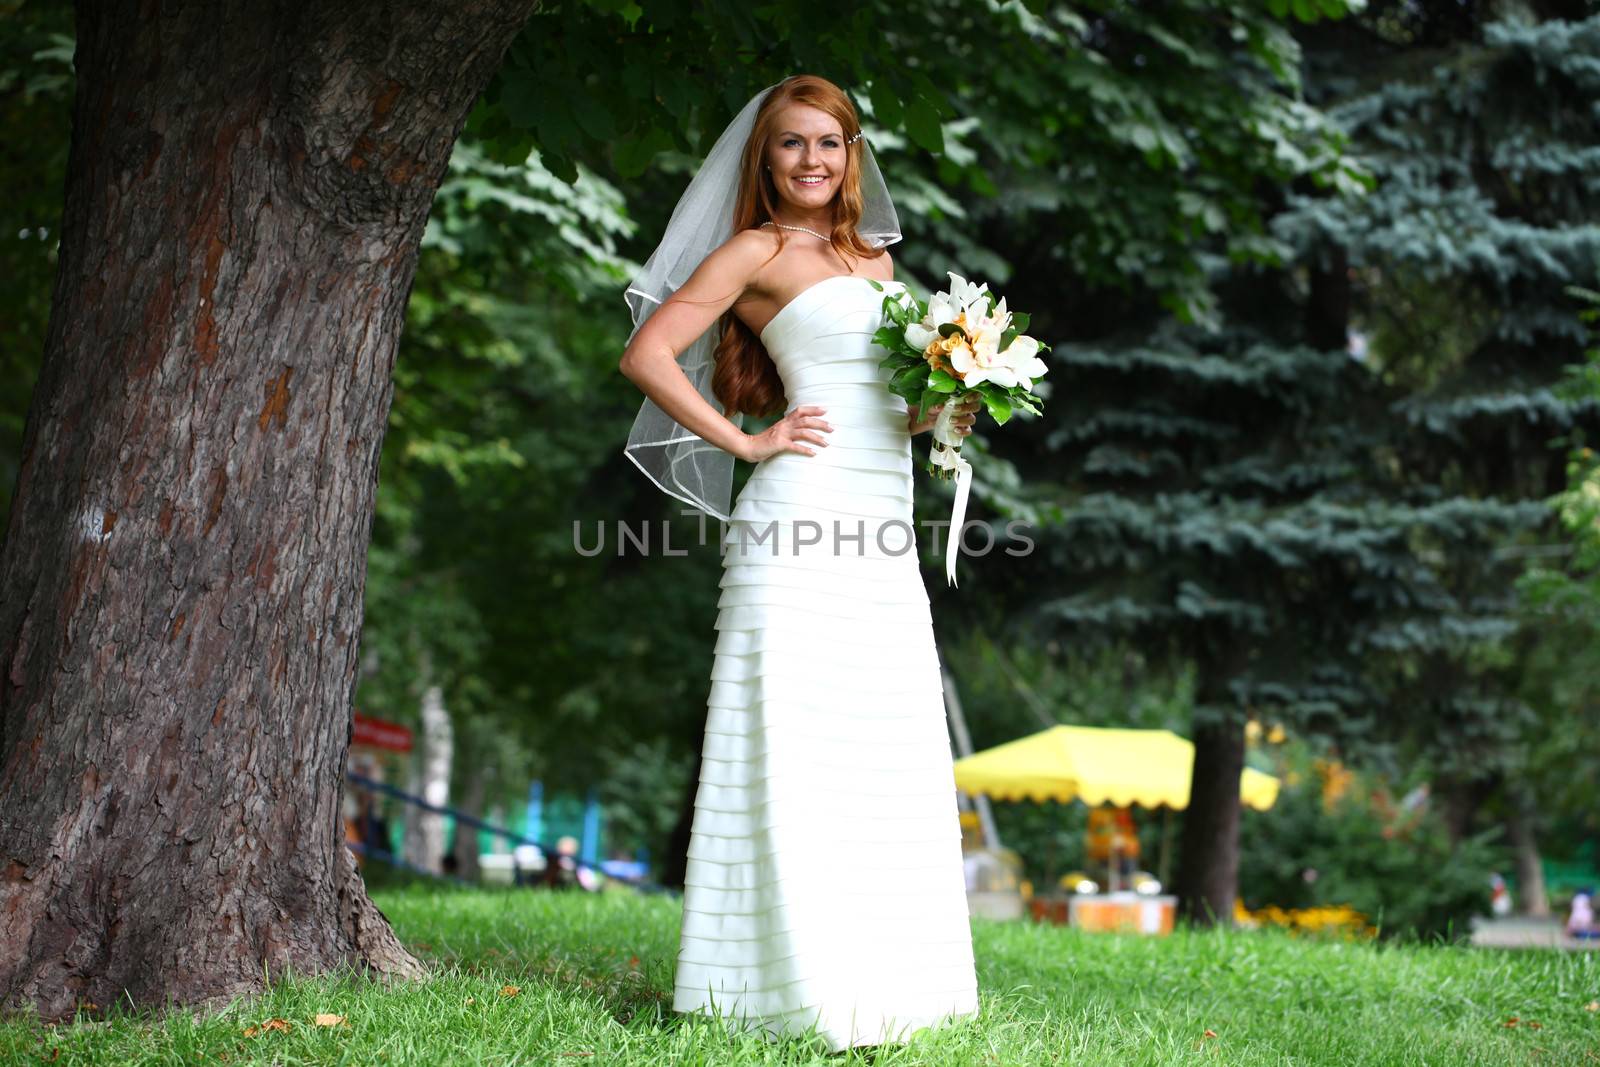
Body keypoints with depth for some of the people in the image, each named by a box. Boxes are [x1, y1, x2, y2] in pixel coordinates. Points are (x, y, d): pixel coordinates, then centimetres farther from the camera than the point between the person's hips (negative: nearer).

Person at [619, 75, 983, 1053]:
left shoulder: (873, 255, 22)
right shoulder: (758, 251, 1)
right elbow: (648, 354, -7)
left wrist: (941, 413, 8)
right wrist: (742, 442, -8)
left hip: (883, 532, 7)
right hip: (804, 511, -7)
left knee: (889, 760, 6)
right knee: (794, 750, -7)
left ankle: (882, 978, 14)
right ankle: (796, 984, -3)